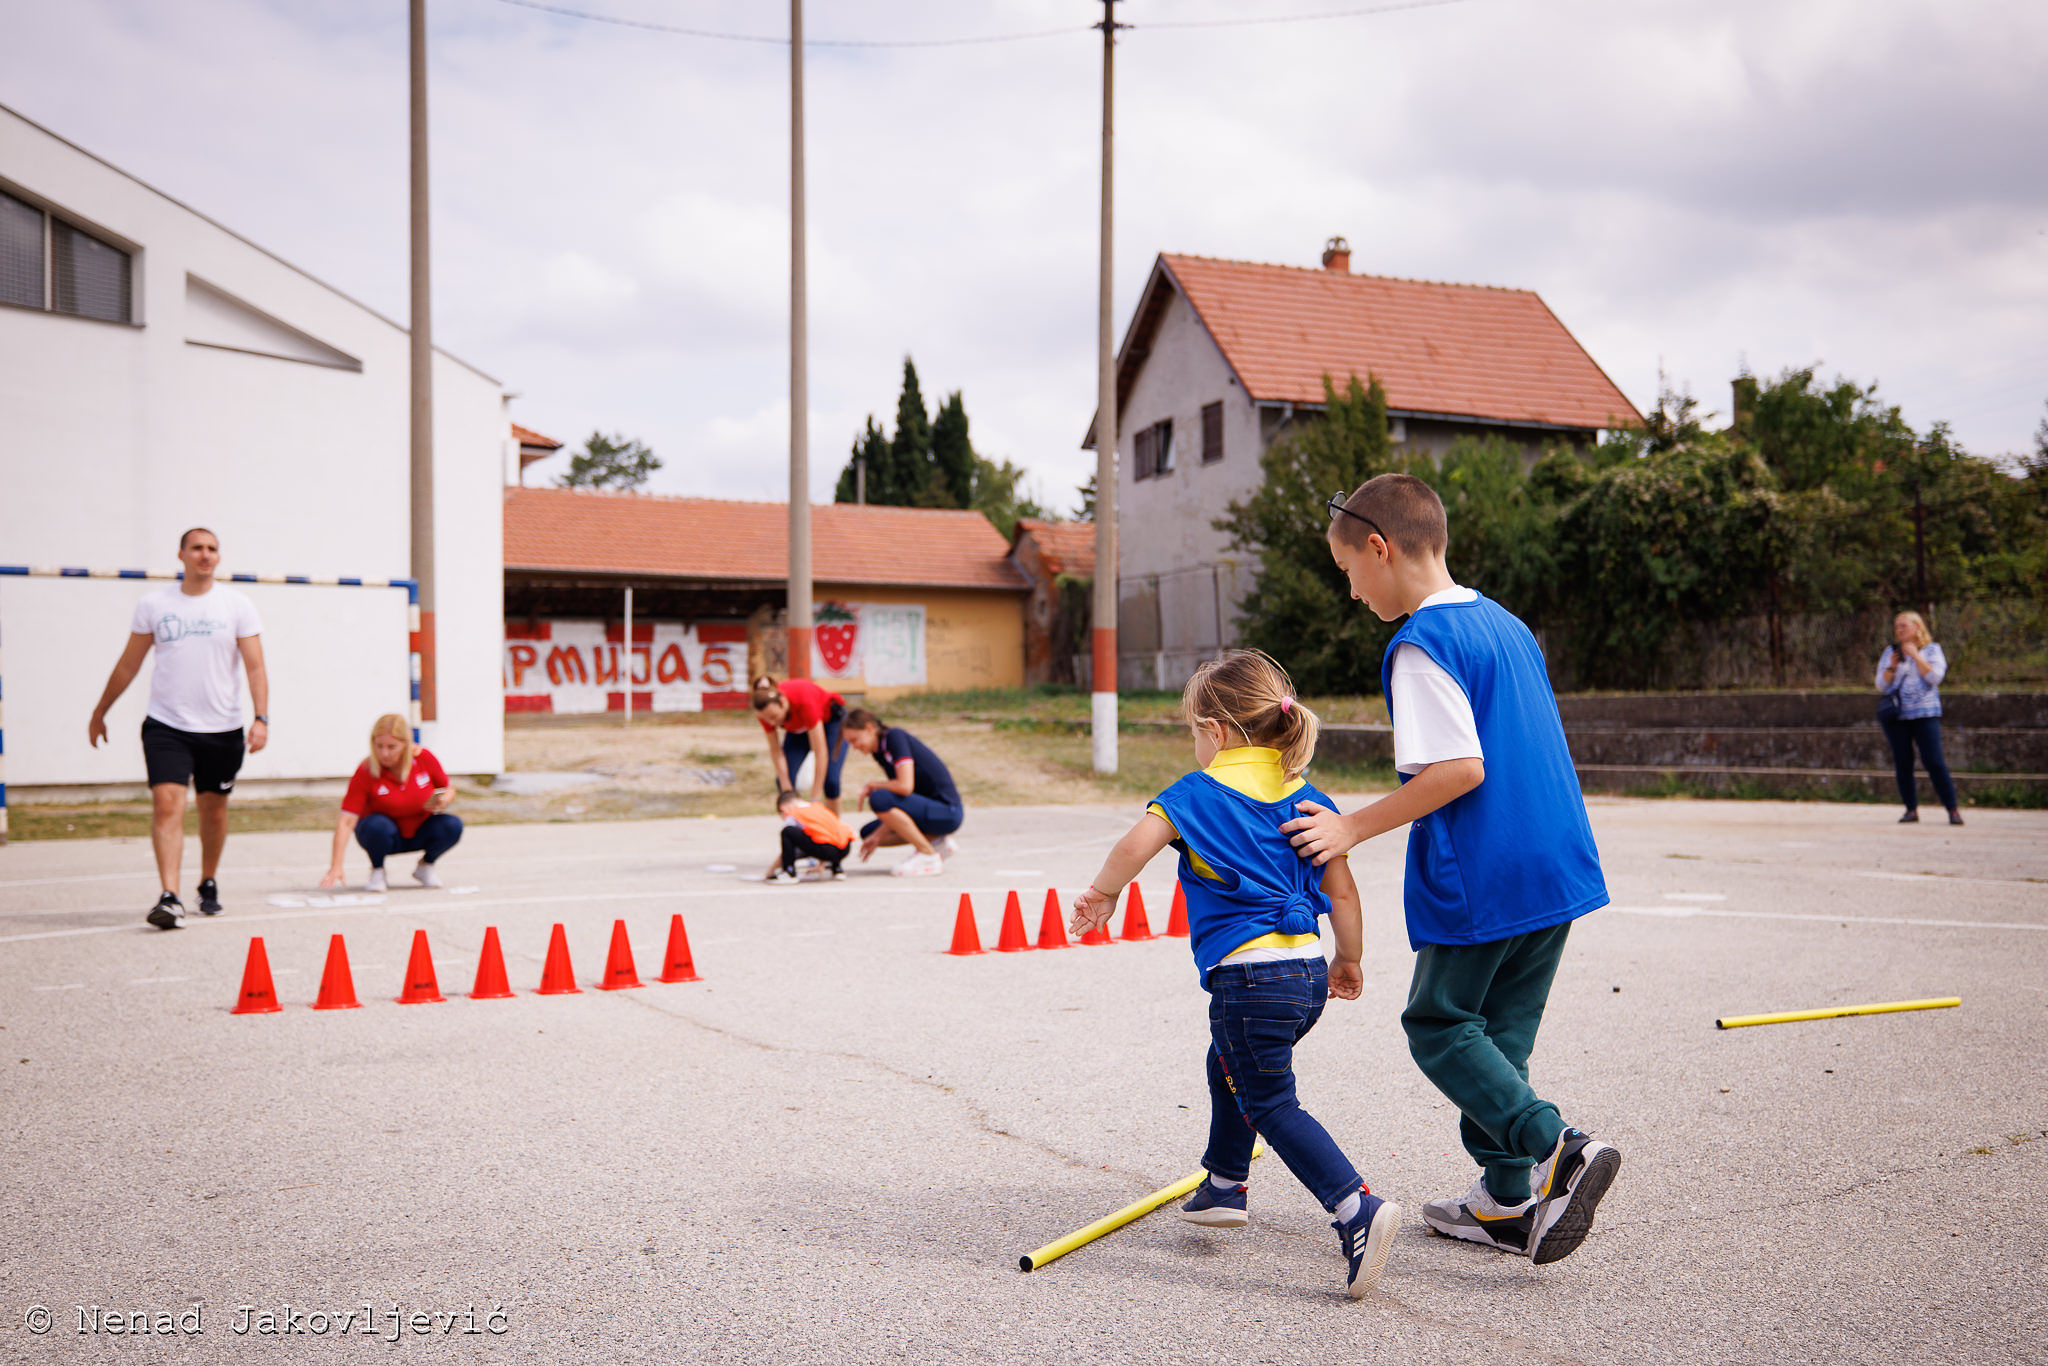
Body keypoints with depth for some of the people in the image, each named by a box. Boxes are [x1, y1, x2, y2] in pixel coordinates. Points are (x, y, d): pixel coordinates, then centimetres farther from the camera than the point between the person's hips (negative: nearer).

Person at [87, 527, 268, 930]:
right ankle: (170, 898, -18)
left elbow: (255, 667, -4)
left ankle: (209, 883, 33)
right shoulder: (153, 604, 3)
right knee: (167, 804, -14)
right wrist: (100, 712, 19)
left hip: (222, 729, 0)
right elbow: (128, 664, 13)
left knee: (213, 808, 12)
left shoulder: (237, 605, 0)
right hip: (166, 726, 0)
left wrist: (261, 719, -16)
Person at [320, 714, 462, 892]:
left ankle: (426, 866, 4)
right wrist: (336, 867, -36)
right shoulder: (365, 772, -21)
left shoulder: (424, 758, -14)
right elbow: (346, 821, -27)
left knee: (453, 825, -26)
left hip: (421, 833, 3)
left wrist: (444, 800, -23)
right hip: (384, 837, -3)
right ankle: (377, 871, -5)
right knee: (377, 825, -37)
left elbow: (449, 789, 3)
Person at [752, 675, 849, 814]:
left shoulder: (804, 700, -43)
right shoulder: (766, 708, -29)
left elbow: (820, 753, -39)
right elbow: (776, 751, -17)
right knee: (783, 779, -12)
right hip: (798, 729, 5)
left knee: (830, 780, -19)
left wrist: (814, 800, -36)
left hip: (830, 719, -4)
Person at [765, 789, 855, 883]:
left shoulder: (792, 815, 9)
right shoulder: (819, 806, 29)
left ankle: (789, 873, -1)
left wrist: (773, 867, 24)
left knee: (787, 832, -4)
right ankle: (837, 869, 30)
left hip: (828, 849, -7)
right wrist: (821, 865, 42)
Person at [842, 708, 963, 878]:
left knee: (878, 799, -26)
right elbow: (897, 808, 9)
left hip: (946, 812, -10)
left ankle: (929, 857, -16)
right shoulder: (880, 752, 12)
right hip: (928, 807, 10)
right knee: (867, 833, 10)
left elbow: (905, 786, -26)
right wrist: (878, 836, -1)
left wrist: (871, 786, -9)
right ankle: (936, 841, 8)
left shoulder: (895, 736, -14)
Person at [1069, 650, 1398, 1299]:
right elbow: (1342, 892, 12)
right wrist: (1348, 960, 25)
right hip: (1308, 971, 7)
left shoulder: (1199, 794, -6)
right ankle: (1224, 1186, 39)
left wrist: (1101, 894, -4)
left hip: (1249, 976, -7)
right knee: (1229, 1067, 28)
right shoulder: (1308, 799, 11)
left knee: (1272, 1103, 0)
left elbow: (1137, 843, -22)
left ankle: (1359, 1209, -15)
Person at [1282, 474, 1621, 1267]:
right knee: (1500, 1035, 16)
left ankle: (1557, 1150, -9)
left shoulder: (1422, 644, -14)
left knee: (1439, 1026, 7)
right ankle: (1507, 1200, 21)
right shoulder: (1505, 623, 14)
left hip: (1481, 880, -9)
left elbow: (1462, 768, -22)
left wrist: (1354, 827, -15)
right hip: (1557, 867, 9)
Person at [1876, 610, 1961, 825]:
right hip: (1896, 715, 3)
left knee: (1934, 761, -10)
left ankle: (1953, 809, -5)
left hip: (1925, 713, -3)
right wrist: (1892, 667, -7)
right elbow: (1881, 685, 9)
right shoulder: (1890, 653, 14)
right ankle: (1911, 809, 8)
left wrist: (1916, 656, -9)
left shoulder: (1932, 650, 7)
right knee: (1902, 763, 1)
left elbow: (1935, 677, -8)